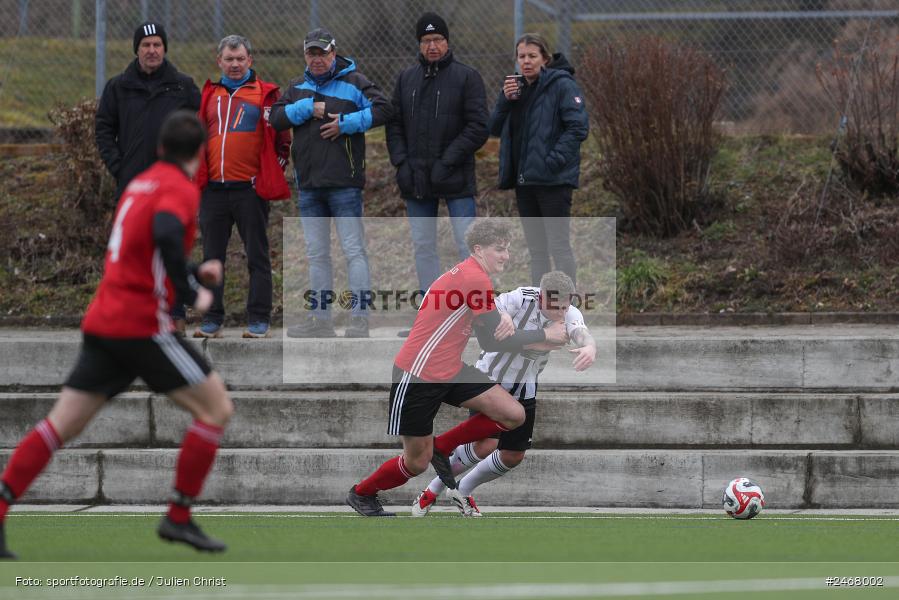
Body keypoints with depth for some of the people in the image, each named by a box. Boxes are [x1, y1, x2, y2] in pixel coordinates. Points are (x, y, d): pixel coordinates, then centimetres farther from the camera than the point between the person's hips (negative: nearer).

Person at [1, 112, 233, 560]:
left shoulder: (140, 183, 19)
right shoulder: (180, 188, -7)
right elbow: (166, 235, -28)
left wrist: (195, 273, 31)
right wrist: (191, 293, -18)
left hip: (103, 321, 8)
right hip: (142, 325, -8)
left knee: (61, 425, 6)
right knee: (216, 407, 3)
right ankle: (179, 518, 2)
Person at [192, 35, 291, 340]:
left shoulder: (265, 94, 3)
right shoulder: (209, 94, 16)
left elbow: (282, 139, 4)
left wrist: (271, 173, -2)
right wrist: (198, 175, 13)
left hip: (251, 187, -4)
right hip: (213, 189, 4)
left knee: (257, 255, -1)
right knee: (212, 256, 5)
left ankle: (259, 320, 1)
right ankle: (212, 320, 9)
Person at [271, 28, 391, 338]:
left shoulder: (353, 82, 0)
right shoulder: (298, 87, 15)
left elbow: (382, 108, -9)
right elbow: (276, 118, 6)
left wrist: (346, 123, -16)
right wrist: (307, 109, -8)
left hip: (344, 184, -6)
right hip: (309, 184, 6)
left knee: (354, 250, -8)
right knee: (316, 254, 11)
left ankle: (360, 318, -9)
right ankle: (321, 319, 17)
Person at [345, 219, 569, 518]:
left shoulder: (470, 274, 7)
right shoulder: (474, 277, -22)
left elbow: (494, 331, 8)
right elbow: (493, 342, -19)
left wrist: (503, 319, -17)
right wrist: (544, 335, -11)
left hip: (450, 370, 9)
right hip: (417, 377, -9)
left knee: (513, 415, -5)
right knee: (417, 463, 2)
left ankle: (441, 447, 13)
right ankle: (360, 494, 29)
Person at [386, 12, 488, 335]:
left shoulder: (466, 77, -4)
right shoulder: (406, 79, 11)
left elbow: (478, 127, -9)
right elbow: (394, 124, 13)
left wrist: (447, 162, -15)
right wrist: (401, 162, -2)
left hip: (455, 178, -5)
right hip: (416, 181, 5)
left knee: (467, 244, -6)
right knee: (423, 247, 7)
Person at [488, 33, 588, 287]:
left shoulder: (562, 85, -8)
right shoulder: (518, 88, 14)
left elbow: (577, 127, -15)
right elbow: (495, 128, 11)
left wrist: (554, 160, -21)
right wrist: (505, 99, -6)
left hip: (553, 180, -8)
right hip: (523, 180, 8)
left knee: (559, 245, -8)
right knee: (536, 249, 12)